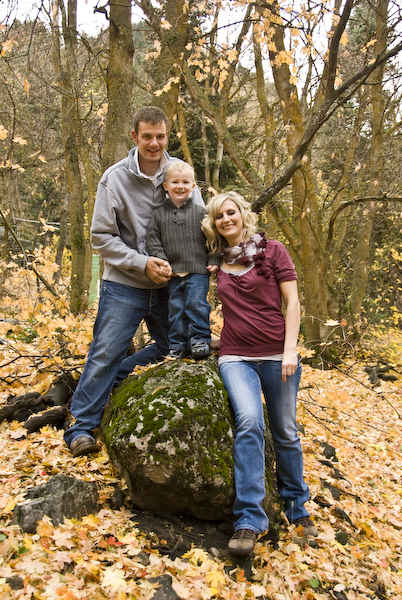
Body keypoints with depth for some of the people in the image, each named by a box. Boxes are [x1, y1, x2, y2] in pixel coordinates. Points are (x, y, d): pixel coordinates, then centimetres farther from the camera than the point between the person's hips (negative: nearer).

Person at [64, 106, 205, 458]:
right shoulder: (115, 178, -10)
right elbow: (102, 237, -9)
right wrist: (142, 263, -19)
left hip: (169, 283, 4)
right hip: (125, 283, -4)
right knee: (106, 352, -3)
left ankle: (116, 377, 29)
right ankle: (82, 425, 10)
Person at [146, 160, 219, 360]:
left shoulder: (200, 212, 4)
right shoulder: (159, 214, 6)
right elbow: (153, 240, 5)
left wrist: (213, 261, -2)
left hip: (198, 270, -2)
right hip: (174, 272, 2)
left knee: (197, 304, -6)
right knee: (176, 308, 6)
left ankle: (200, 338, 8)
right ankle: (178, 344, 16)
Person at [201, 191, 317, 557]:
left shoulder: (272, 251, 0)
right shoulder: (220, 262, 12)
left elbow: (292, 302, -3)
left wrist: (290, 349, -11)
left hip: (276, 356, -2)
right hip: (236, 358, 2)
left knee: (286, 433, 5)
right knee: (249, 421, -22)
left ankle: (297, 506, 28)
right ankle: (249, 520, -17)